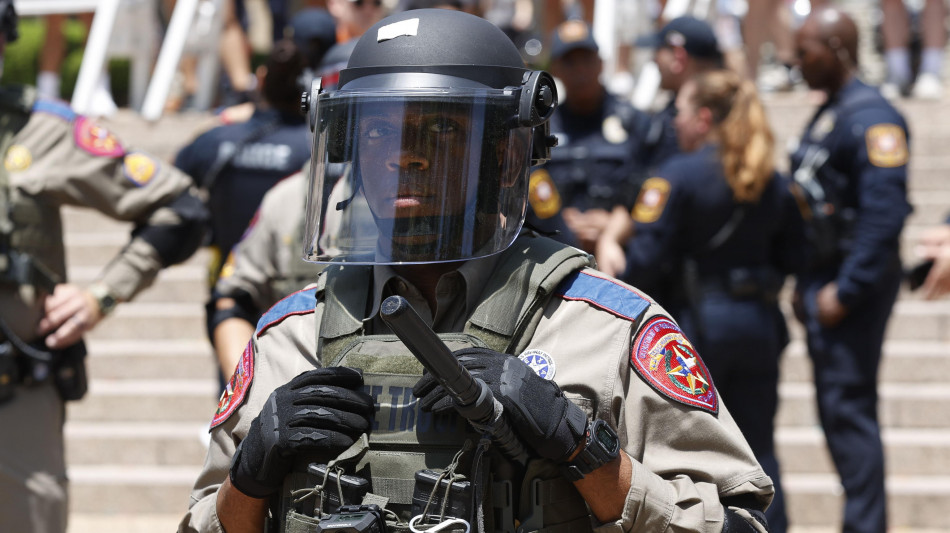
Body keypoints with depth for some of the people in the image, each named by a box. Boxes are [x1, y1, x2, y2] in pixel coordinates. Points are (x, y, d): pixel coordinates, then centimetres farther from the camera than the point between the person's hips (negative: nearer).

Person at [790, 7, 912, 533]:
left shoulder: (871, 117, -16)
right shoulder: (826, 115, 16)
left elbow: (884, 215, -24)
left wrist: (844, 291, -24)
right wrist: (805, 284, 17)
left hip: (855, 284, -10)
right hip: (824, 281, 10)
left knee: (848, 406, -9)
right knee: (836, 409, 12)